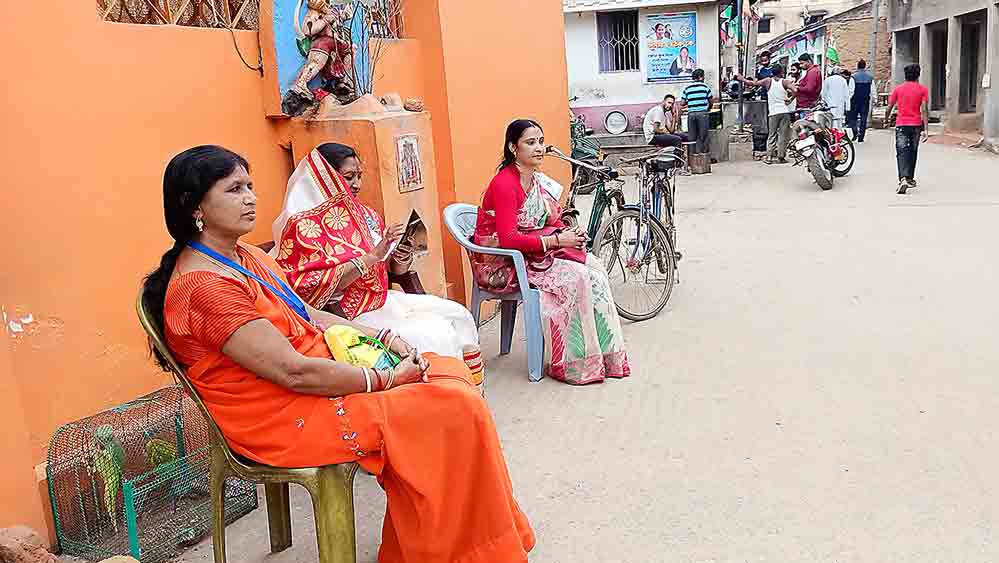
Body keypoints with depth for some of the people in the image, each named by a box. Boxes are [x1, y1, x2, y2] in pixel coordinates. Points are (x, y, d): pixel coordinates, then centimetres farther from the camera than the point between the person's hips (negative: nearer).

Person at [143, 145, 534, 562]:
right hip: (286, 418, -10)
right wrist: (386, 379, -16)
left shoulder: (247, 257, 10)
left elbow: (309, 317, 15)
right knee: (452, 412, -15)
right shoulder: (203, 286, -21)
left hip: (318, 372, 10)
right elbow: (294, 372, -24)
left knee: (449, 372, 1)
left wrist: (382, 337, 2)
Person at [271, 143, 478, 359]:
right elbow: (314, 289, -22)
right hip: (347, 317, -8)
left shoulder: (363, 213, 8)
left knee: (458, 315, 2)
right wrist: (372, 256, -25)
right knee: (434, 334, -19)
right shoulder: (304, 225, -14)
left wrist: (399, 264, -6)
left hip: (381, 300, 8)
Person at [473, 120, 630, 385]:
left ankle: (604, 353, -9)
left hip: (534, 252, 8)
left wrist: (570, 233, -8)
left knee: (593, 267, -13)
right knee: (573, 276, -26)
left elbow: (553, 221, 16)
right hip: (502, 264, -8)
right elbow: (507, 239, -26)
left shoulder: (540, 181, 8)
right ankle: (571, 364, -16)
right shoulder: (504, 184, -19)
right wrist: (555, 240, -23)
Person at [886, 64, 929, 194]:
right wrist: (926, 130, -9)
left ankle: (903, 179, -27)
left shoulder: (898, 88, 2)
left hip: (901, 124, -1)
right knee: (912, 152, 16)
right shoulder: (922, 89, 0)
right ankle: (910, 179, 27)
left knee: (902, 152, -7)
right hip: (916, 125, 1)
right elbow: (924, 110, -7)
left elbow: (889, 107, 2)